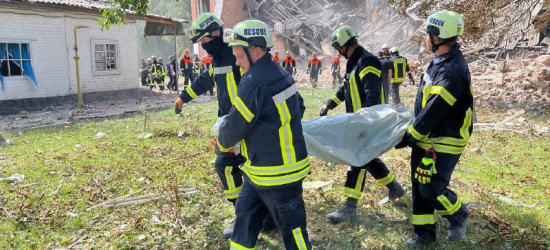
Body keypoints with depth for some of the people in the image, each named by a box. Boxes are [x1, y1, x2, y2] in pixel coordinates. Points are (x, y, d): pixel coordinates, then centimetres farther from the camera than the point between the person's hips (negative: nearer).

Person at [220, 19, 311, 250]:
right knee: (245, 218, 19)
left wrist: (221, 145, 4)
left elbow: (234, 127, -17)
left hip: (278, 174, -10)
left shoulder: (254, 83, -24)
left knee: (292, 228, 7)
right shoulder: (280, 74, 5)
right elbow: (299, 108, 18)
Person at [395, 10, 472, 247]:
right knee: (419, 186, 12)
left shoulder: (453, 72, -26)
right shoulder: (440, 60, 5)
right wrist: (413, 131, 21)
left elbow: (434, 112, -25)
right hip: (425, 137, 9)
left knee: (432, 189, -4)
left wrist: (407, 137, -18)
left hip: (443, 142, -9)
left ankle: (459, 214, 26)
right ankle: (425, 233, 26)